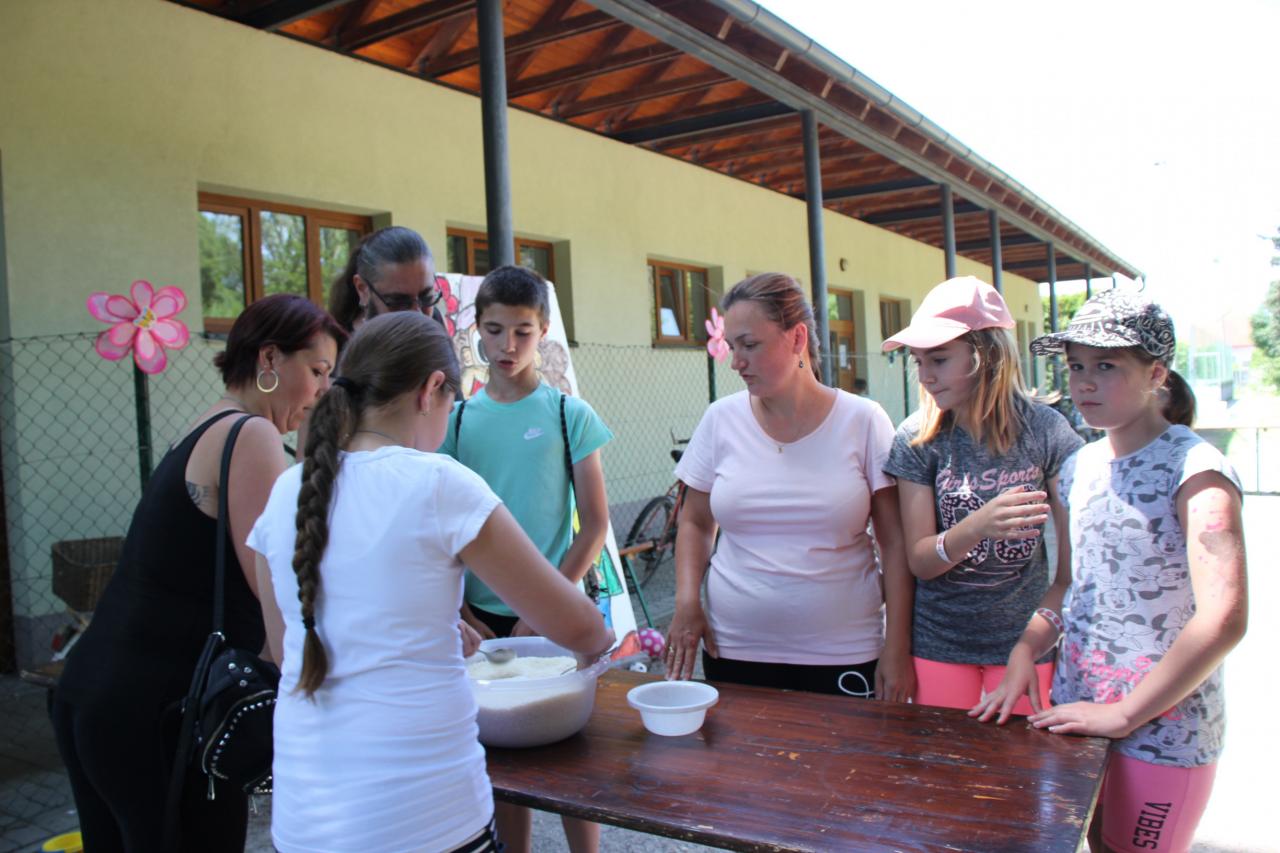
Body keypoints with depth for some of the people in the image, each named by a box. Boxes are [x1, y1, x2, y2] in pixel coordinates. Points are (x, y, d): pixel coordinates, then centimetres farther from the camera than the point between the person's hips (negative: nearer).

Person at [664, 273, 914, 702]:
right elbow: (695, 523, 10)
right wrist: (687, 601, -5)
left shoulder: (863, 421, -5)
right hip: (733, 651, 2)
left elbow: (895, 542, -3)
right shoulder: (722, 420, 1)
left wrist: (897, 649, -6)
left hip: (843, 656, -1)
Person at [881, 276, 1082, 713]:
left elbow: (1075, 545, -5)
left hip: (1024, 638, 0)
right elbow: (918, 560, -10)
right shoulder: (917, 439, -8)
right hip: (939, 642, 1)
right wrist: (977, 526, -28)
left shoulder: (1042, 428, -10)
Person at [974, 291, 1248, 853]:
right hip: (1078, 712, 6)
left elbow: (1223, 618, -26)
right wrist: (1023, 655, -2)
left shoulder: (1194, 470, -16)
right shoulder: (1080, 467, 6)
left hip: (1163, 727, -6)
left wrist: (1124, 714, -21)